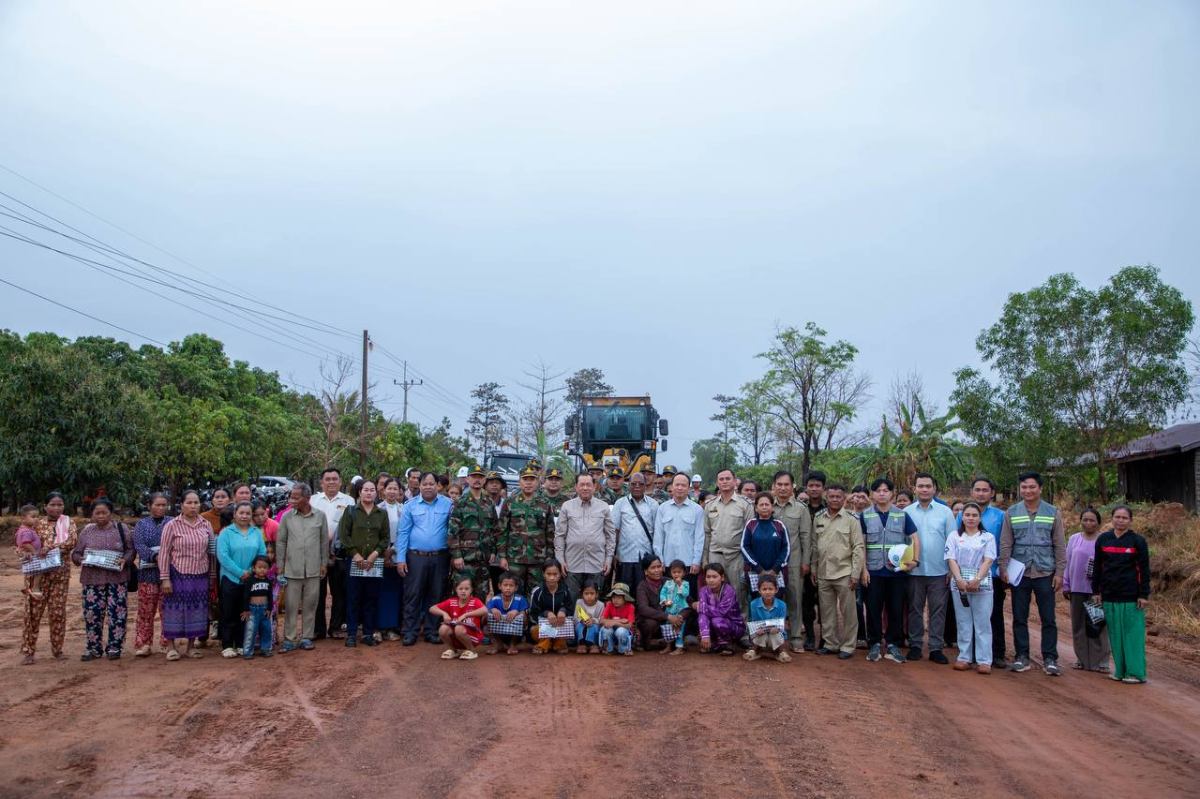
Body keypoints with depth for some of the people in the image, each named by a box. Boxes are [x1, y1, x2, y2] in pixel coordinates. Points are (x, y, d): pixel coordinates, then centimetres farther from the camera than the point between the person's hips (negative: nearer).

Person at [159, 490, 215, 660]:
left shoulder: (206, 525, 5)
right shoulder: (172, 525, -5)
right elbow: (164, 553, -6)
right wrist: (164, 578, -10)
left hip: (200, 576, 4)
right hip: (179, 575, -3)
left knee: (196, 611, 9)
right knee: (176, 610, 2)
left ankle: (189, 647, 21)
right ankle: (172, 647, 15)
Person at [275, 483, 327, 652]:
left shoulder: (320, 516, -1)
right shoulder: (287, 517, -1)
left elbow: (324, 541, 6)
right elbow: (280, 542, 4)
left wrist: (324, 563, 5)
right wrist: (280, 566, 3)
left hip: (313, 569, 0)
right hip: (292, 569, 0)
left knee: (310, 605, 8)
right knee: (290, 605, 3)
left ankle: (306, 637, 18)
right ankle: (289, 639, 12)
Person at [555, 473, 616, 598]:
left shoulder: (603, 507, 6)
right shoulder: (567, 506, 4)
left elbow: (611, 535, 9)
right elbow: (559, 535, 5)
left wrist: (609, 559, 4)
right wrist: (560, 559, 0)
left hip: (597, 565, 0)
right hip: (573, 564, 0)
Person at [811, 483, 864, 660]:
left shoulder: (851, 519, -5)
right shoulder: (818, 518, 7)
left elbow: (859, 548, -7)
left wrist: (855, 574, -11)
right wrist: (813, 568, 10)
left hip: (844, 573, -4)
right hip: (823, 574, 4)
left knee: (848, 612, 3)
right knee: (827, 612, 12)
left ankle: (848, 646, 13)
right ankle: (830, 644, 23)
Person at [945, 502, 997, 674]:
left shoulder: (988, 537, 7)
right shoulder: (954, 537, 9)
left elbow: (988, 560, -4)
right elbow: (951, 560, 0)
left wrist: (977, 580, -17)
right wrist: (960, 580, -15)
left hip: (982, 585, -1)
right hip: (959, 584, 1)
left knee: (983, 623, -1)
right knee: (964, 622, 5)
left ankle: (984, 660, 2)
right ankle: (964, 657, 10)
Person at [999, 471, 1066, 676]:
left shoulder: (1052, 513, 3)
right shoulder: (1011, 513, 4)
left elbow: (1060, 546, 3)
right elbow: (1005, 544, 2)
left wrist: (1059, 572, -2)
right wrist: (1003, 569, -6)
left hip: (1045, 573, -1)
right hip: (1019, 573, 1)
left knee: (1048, 619, 2)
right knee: (1019, 618, 6)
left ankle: (1050, 659, 10)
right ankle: (1022, 657, 15)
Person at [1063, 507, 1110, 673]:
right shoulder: (1074, 539, 6)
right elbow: (1067, 564, 10)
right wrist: (1066, 586, 10)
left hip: (1097, 590, -3)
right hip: (1077, 589, 3)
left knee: (1097, 625, 0)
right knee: (1078, 625, 9)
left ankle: (1100, 661, 7)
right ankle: (1082, 659, 19)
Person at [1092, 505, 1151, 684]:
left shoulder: (1138, 541, -2)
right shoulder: (1103, 539, 6)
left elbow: (1144, 570, -1)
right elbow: (1097, 567, 11)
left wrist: (1144, 595, -6)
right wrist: (1095, 591, 10)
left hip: (1131, 597, -3)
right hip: (1109, 596, 3)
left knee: (1133, 634, -1)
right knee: (1115, 634, 8)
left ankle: (1136, 672, 6)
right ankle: (1120, 670, 16)